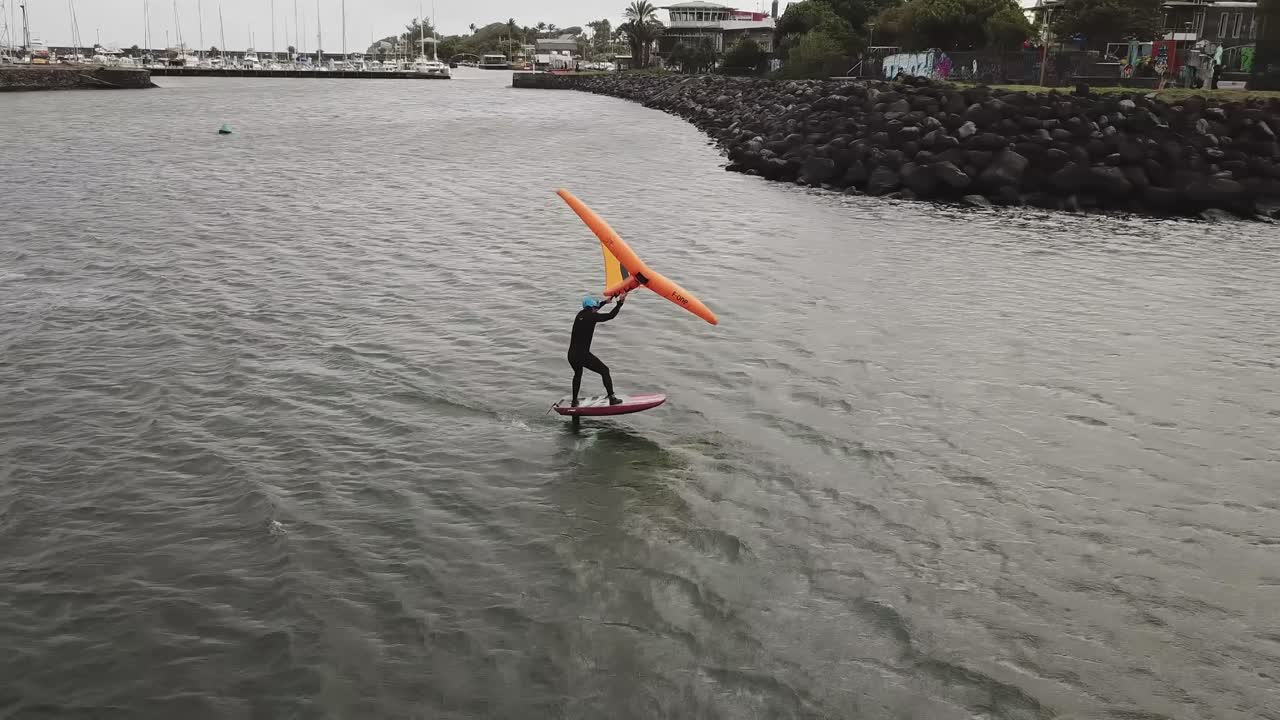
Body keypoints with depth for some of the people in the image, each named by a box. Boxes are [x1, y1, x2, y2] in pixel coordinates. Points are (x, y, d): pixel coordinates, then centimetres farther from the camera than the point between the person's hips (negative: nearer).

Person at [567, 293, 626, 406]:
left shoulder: (581, 314, 12)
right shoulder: (592, 316, -10)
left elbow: (591, 310, 33)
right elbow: (611, 315, -10)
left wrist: (605, 302, 44)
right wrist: (620, 302, -2)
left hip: (571, 354, 7)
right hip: (583, 355, -7)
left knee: (578, 373, 33)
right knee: (604, 371, 9)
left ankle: (574, 401, 36)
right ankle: (612, 398, 5)